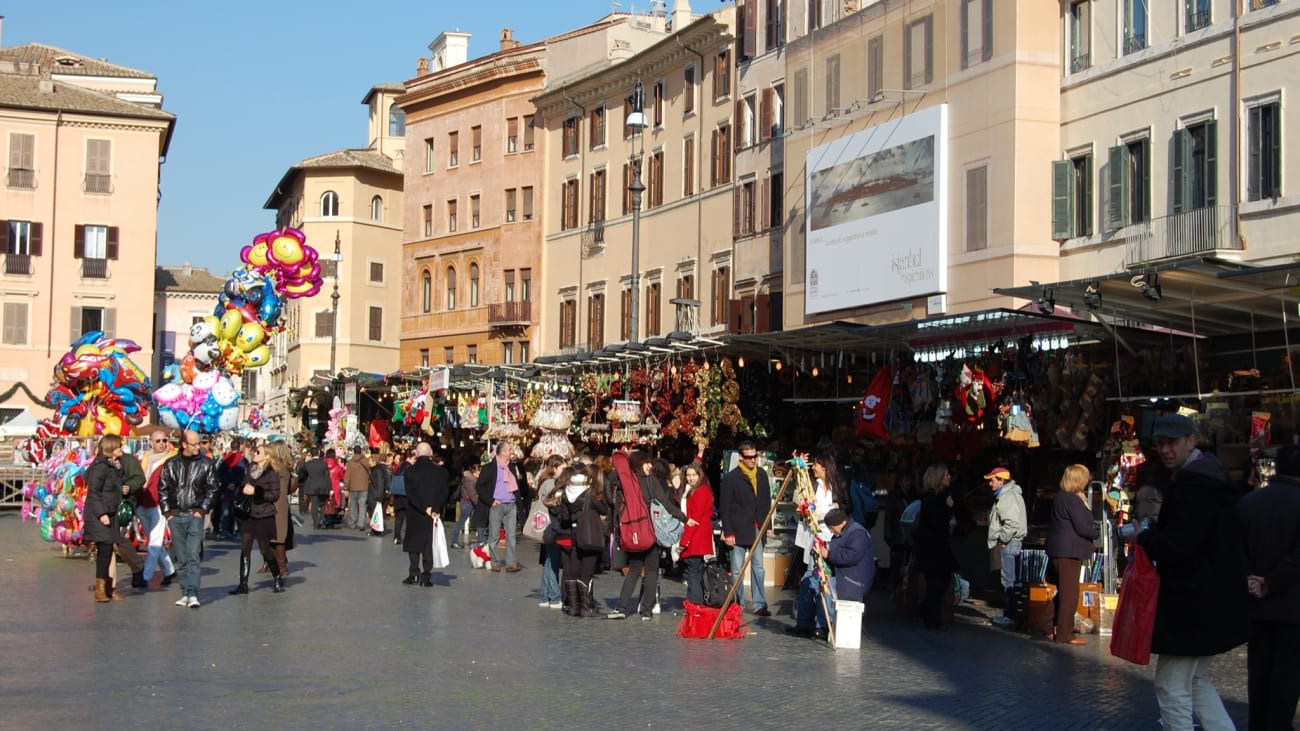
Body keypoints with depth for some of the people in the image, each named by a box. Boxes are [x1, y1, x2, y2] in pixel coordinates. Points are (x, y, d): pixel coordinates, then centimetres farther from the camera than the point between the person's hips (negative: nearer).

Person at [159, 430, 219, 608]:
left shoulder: (206, 464, 2)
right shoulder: (171, 464, 7)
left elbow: (212, 489, 3)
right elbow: (162, 489, 11)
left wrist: (203, 510, -6)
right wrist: (167, 511, 3)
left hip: (195, 515, -2)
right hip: (175, 516, 3)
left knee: (193, 555, -12)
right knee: (181, 558, 6)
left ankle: (193, 594, -16)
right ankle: (185, 593, 12)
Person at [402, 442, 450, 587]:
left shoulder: (410, 471, -4)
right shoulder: (440, 471, -2)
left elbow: (410, 494, -11)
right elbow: (444, 493, -8)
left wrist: (424, 508, -12)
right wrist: (435, 510, -10)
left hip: (414, 515, -1)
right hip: (434, 514, 1)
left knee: (413, 541, 11)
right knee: (430, 542, 6)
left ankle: (414, 573, 6)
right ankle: (427, 573, -1)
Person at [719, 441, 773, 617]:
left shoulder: (762, 475, 8)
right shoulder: (730, 478, -6)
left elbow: (767, 502, 15)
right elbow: (724, 507, -6)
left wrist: (766, 525, 8)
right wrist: (728, 533, -10)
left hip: (757, 530, 4)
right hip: (739, 530, -4)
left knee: (758, 567, 6)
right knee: (737, 570, 0)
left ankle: (759, 605, 10)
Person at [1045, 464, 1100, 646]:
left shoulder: (1060, 497, 13)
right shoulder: (1072, 500, -18)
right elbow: (1082, 527, -19)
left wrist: (1091, 530, 5)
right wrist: (1096, 533, 2)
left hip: (1057, 549, 10)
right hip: (1068, 551, -10)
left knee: (1063, 592, 17)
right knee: (1070, 594, -4)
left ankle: (1055, 630, 22)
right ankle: (1065, 634, 0)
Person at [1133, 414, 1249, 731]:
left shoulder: (1190, 487, -20)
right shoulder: (1210, 479, 14)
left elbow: (1176, 545, -28)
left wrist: (1144, 537, -10)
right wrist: (1153, 536, 9)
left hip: (1191, 606, -11)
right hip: (1212, 601, 11)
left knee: (1172, 686, -4)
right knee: (1196, 680, 20)